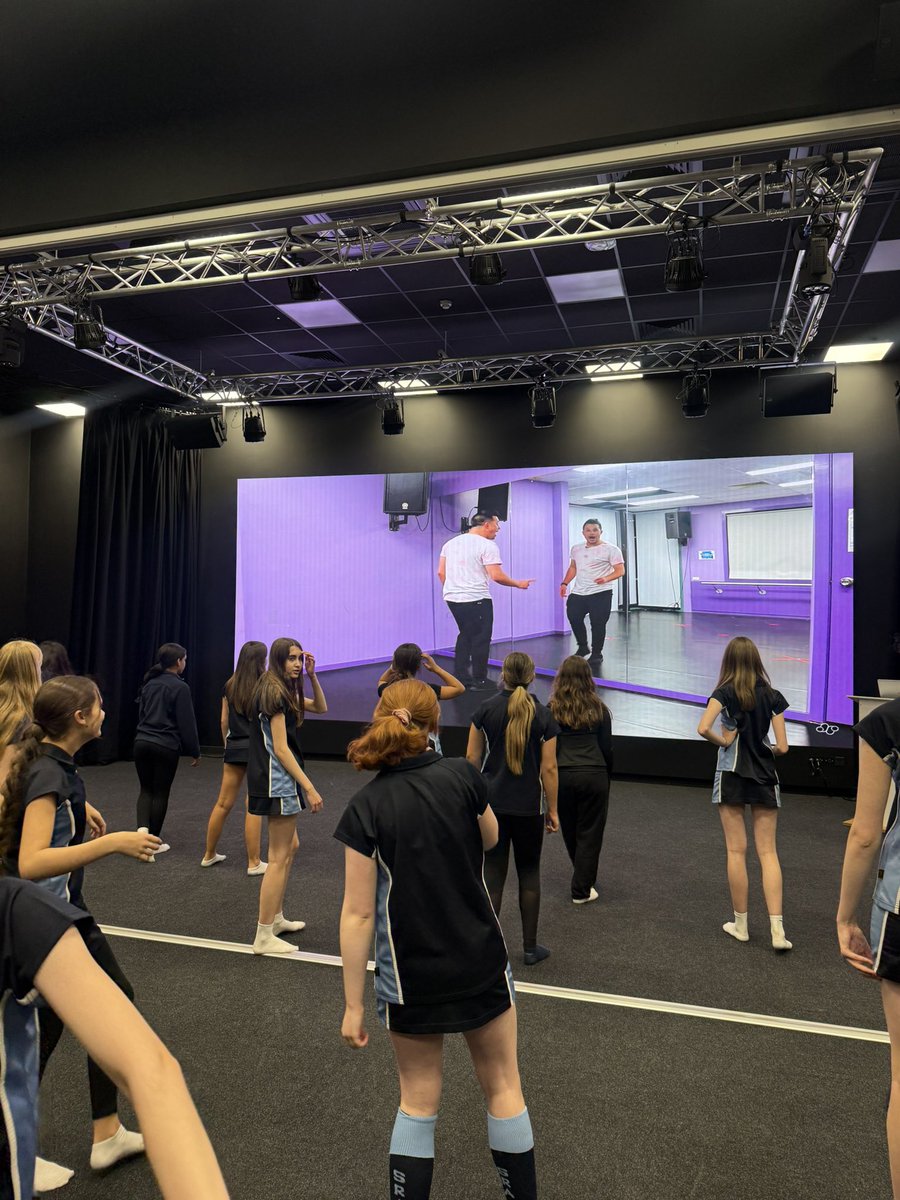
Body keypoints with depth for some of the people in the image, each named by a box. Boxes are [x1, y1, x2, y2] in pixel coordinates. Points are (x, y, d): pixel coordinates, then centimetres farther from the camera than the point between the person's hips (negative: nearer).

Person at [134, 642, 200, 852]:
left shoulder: (149, 683, 10)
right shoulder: (180, 687, -10)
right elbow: (186, 723, -9)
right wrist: (194, 751, 0)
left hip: (142, 742, 6)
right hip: (166, 747, -6)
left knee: (146, 790, 15)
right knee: (161, 793, 7)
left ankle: (142, 829, -7)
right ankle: (154, 841, 15)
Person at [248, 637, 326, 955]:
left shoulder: (284, 691, 11)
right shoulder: (274, 693, -18)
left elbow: (320, 707, 19)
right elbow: (280, 749, -21)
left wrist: (311, 675, 5)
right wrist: (310, 788, -21)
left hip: (275, 780, 10)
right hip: (279, 781, -10)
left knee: (290, 846, 21)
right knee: (279, 857, -4)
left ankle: (276, 918, 32)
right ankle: (264, 937, 3)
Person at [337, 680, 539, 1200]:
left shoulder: (365, 809, -15)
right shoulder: (463, 775, -13)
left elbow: (359, 915, -13)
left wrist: (354, 1005, -5)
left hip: (412, 980, -1)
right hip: (482, 964, 1)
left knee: (418, 1103, 18)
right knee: (503, 1088, 20)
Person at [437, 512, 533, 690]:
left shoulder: (451, 543, 12)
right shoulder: (487, 545, -10)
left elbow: (441, 572, 11)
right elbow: (496, 575, -15)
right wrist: (518, 584, -2)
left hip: (452, 598, 7)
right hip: (476, 599, -7)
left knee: (465, 635, 21)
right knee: (480, 639, 6)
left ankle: (460, 677, 21)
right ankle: (479, 680, 12)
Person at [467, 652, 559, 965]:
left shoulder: (485, 710, -5)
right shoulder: (543, 716, -8)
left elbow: (472, 758, -1)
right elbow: (548, 768, -7)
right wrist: (552, 810, 2)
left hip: (491, 803, 1)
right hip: (528, 807, -1)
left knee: (493, 874, 7)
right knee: (529, 873, 14)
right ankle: (530, 947, 22)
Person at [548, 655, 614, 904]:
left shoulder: (552, 709, -3)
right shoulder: (598, 708, 1)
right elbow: (607, 748, 4)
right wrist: (606, 776, 17)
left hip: (563, 776, 0)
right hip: (594, 776, 0)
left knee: (570, 831, 20)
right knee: (590, 833, 9)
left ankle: (583, 879, 37)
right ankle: (582, 890, 11)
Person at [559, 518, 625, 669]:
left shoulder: (611, 549, -6)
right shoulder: (576, 549, 12)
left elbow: (620, 570, -11)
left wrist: (606, 579, -29)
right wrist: (565, 583, 13)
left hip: (600, 594, -5)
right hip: (578, 593, 6)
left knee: (598, 624, -2)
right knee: (574, 617, 10)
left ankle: (596, 654, 14)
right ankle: (583, 647, 32)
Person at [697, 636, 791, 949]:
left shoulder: (724, 692, -8)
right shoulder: (772, 696, -1)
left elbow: (703, 728, -23)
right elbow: (782, 747, -3)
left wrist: (723, 741, -5)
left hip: (732, 775, -2)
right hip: (765, 778, 2)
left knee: (736, 851, 7)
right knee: (768, 852, 6)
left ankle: (741, 925, 15)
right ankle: (777, 929, 0)